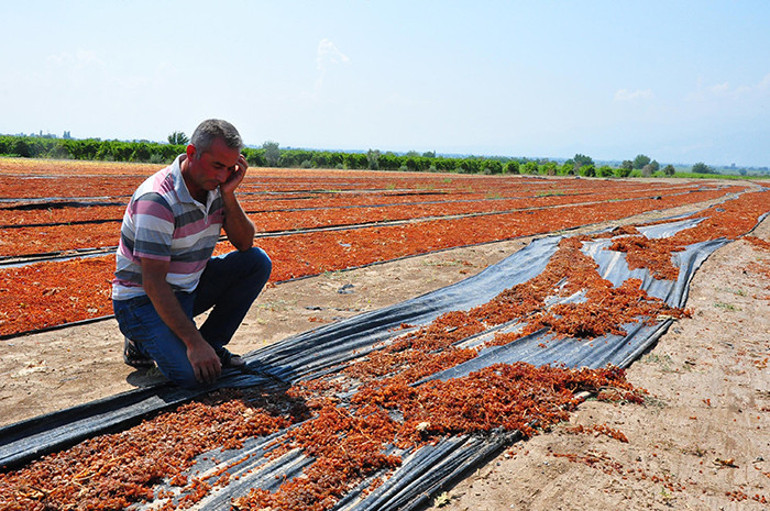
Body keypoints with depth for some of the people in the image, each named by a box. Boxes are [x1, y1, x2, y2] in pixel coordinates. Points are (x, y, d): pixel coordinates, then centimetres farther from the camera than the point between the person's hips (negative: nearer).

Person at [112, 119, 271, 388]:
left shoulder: (215, 185, -4)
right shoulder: (157, 200, -26)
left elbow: (244, 243, -2)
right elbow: (153, 283, -28)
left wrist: (228, 195, -18)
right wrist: (194, 343, -30)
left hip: (189, 287, 7)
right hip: (142, 298, -7)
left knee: (257, 261, -8)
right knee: (194, 374, -26)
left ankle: (212, 342, 2)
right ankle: (142, 341, 6)